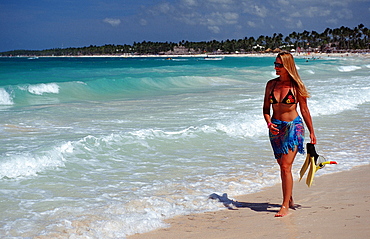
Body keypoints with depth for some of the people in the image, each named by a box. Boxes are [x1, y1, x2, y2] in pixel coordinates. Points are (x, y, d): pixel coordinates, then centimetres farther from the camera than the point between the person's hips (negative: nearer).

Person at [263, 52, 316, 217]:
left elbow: (304, 110, -1)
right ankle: (289, 199, 30)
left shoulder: (296, 86, -7)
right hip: (276, 129, 5)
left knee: (286, 167, -13)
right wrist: (269, 123, -10)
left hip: (293, 127, -5)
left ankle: (285, 206, -9)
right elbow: (266, 108, 9)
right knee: (282, 166, 14)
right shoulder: (271, 84, 4)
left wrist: (312, 132, 2)